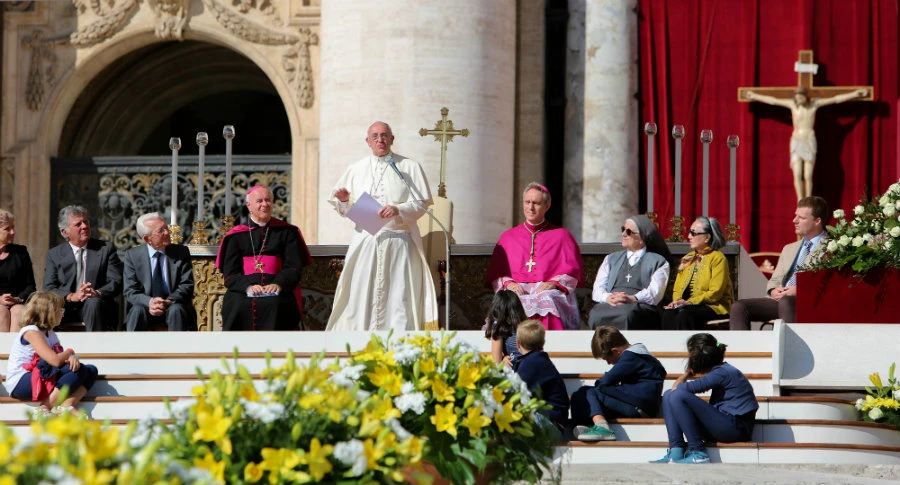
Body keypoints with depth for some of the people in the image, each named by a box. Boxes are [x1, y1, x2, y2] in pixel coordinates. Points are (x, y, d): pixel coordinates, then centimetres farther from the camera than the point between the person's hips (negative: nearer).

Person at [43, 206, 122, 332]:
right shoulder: (54, 255, 13)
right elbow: (49, 288, 1)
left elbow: (116, 283, 1)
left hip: (98, 304, -1)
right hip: (67, 309, 1)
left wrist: (97, 293, -21)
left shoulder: (106, 248, 11)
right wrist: (72, 296, -19)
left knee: (94, 303, -36)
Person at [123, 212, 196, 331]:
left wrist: (167, 302, -21)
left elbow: (187, 286, -2)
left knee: (176, 310, -33)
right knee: (137, 311, -32)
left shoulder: (181, 252, 3)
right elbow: (130, 291, -1)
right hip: (146, 306, 0)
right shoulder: (132, 255, 3)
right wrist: (150, 302, -23)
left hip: (175, 305, 0)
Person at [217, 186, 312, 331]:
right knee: (237, 305, -32)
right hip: (243, 290, 0)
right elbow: (231, 273, 5)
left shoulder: (286, 232, 15)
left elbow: (293, 266, 5)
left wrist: (279, 284, -16)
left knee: (274, 304, -33)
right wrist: (248, 286, -17)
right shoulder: (236, 236, 14)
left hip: (276, 290, 0)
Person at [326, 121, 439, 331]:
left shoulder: (410, 167, 6)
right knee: (360, 296, -4)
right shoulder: (356, 170, 14)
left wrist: (398, 210, -17)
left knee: (397, 296, -7)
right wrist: (343, 200, -6)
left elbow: (421, 204, 0)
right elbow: (345, 209, 16)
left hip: (398, 241, -2)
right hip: (365, 241, 2)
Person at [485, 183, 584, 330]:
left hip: (549, 291, -1)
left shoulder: (561, 235, 18)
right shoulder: (508, 237, 23)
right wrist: (508, 283, -7)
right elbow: (495, 273, 15)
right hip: (516, 290, 1)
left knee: (546, 302, -38)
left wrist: (553, 283, -11)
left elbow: (571, 271, 8)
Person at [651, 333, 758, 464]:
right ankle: (676, 452, -7)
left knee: (677, 396, -23)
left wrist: (677, 387, 2)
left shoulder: (723, 373, -13)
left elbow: (690, 388, -18)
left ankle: (698, 453, -20)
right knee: (668, 395, 9)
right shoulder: (718, 370, 16)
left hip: (737, 428, -10)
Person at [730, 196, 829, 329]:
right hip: (779, 300, 7)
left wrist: (800, 291, -17)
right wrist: (773, 291, 3)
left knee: (786, 302, -40)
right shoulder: (789, 249, 29)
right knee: (739, 306, -15)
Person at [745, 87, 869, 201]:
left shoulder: (815, 104, 1)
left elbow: (836, 99, 2)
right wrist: (755, 96, 22)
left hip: (809, 142, -1)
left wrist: (855, 94, 0)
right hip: (796, 143, 2)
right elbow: (773, 100, 14)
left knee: (808, 176, -6)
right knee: (797, 175, -8)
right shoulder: (792, 104, 4)